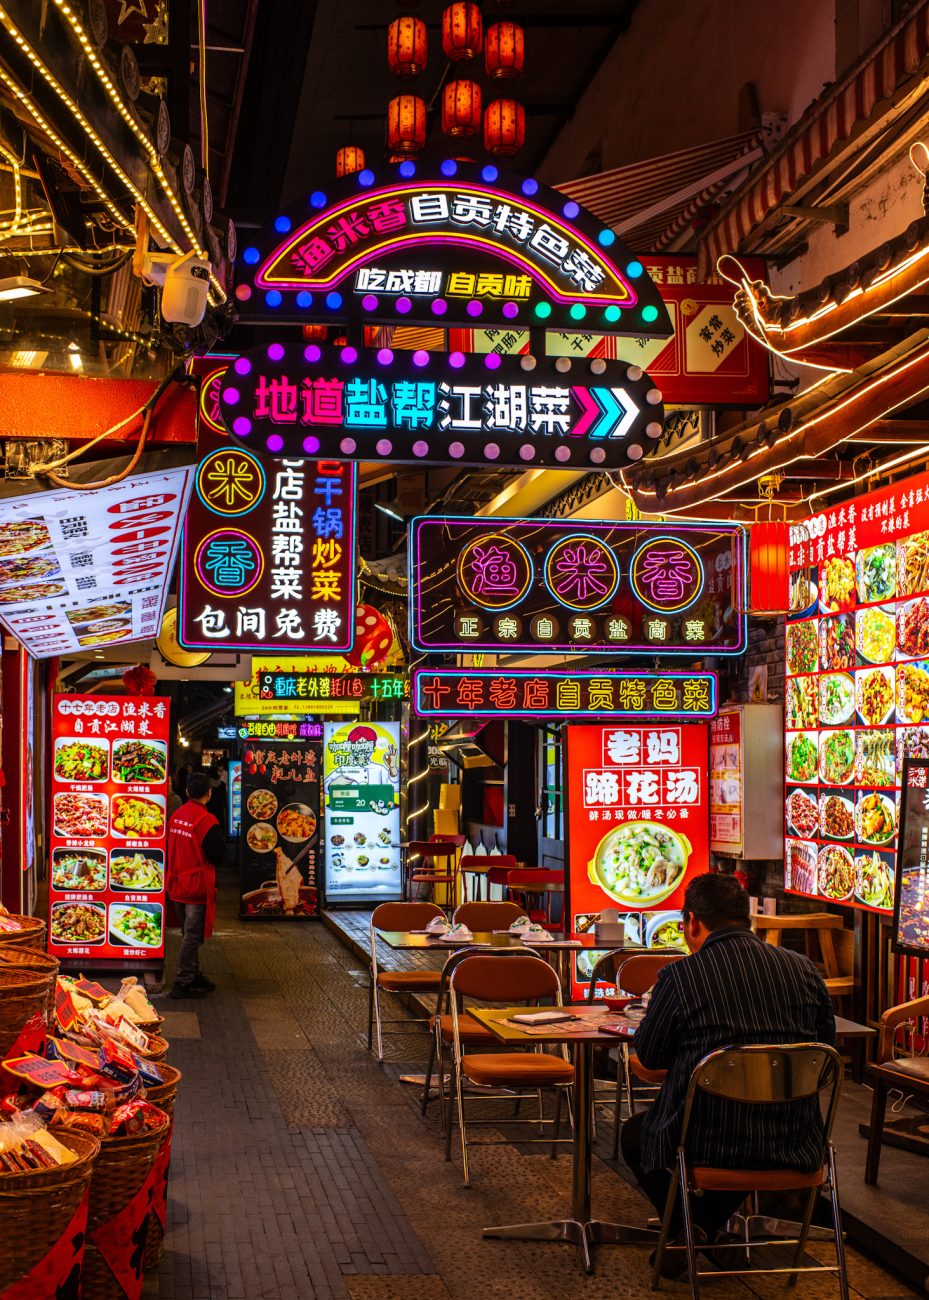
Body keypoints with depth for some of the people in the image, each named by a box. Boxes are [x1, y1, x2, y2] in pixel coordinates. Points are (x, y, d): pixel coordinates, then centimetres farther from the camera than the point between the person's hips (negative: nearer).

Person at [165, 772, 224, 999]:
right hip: (198, 886, -7)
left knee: (189, 933, 19)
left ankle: (194, 975, 29)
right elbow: (217, 855, -14)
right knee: (192, 935, -2)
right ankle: (183, 983, 0)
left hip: (177, 885, 8)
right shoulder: (207, 821, -19)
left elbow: (171, 850, 12)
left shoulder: (176, 816, 4)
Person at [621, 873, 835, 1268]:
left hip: (706, 1145, -4)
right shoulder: (803, 968, -2)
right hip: (793, 1146, 4)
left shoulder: (679, 976, -13)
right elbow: (825, 1042, 12)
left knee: (634, 1133, 28)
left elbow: (648, 1056, -1)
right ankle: (705, 1230, 32)